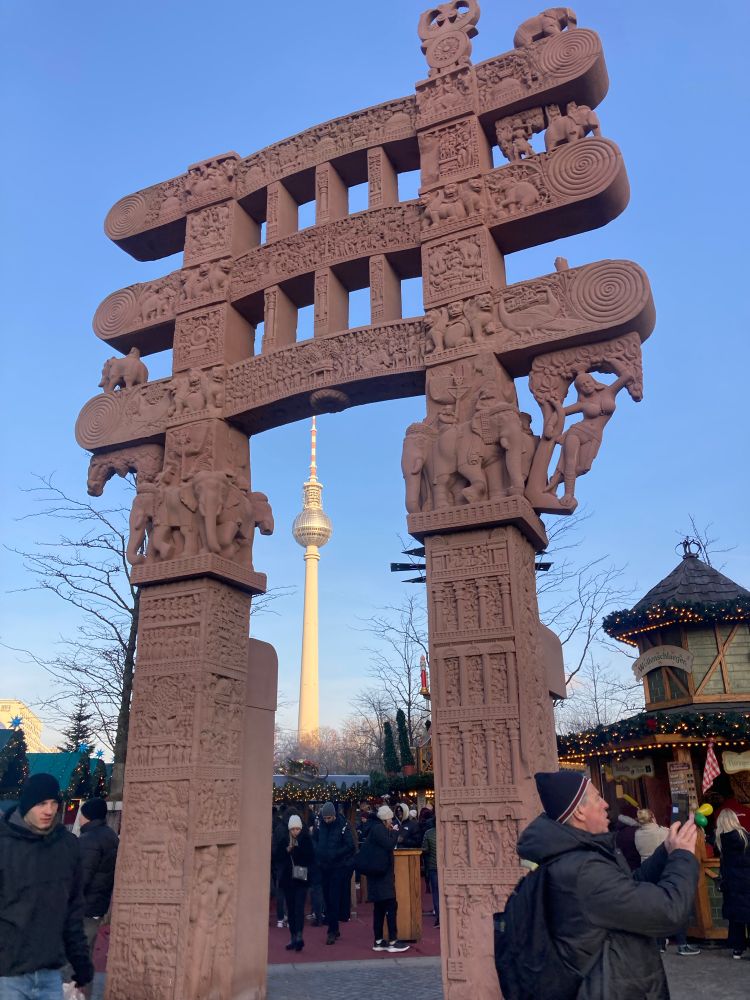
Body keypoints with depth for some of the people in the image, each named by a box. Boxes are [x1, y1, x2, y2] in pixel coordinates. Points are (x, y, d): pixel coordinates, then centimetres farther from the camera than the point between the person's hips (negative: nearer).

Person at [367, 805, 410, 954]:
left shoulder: (377, 828, 15)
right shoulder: (379, 829, -14)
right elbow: (389, 845, -20)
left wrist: (392, 833, 9)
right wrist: (395, 833, -7)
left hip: (379, 874, 10)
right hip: (382, 875, -10)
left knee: (380, 908, 11)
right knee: (391, 906, -7)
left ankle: (378, 941, 15)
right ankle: (392, 941, -6)